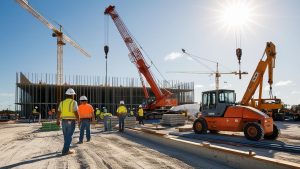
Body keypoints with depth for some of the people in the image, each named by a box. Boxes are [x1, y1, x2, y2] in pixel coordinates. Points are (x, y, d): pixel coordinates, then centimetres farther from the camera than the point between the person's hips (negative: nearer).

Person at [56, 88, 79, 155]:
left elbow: (58, 112, 12)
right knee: (69, 137, -1)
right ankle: (65, 151, -4)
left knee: (66, 136, 18)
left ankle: (66, 149, 28)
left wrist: (58, 120, 26)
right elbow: (76, 113, -17)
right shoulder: (73, 102, -11)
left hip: (64, 121, 5)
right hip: (71, 122, -5)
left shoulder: (62, 102, 6)